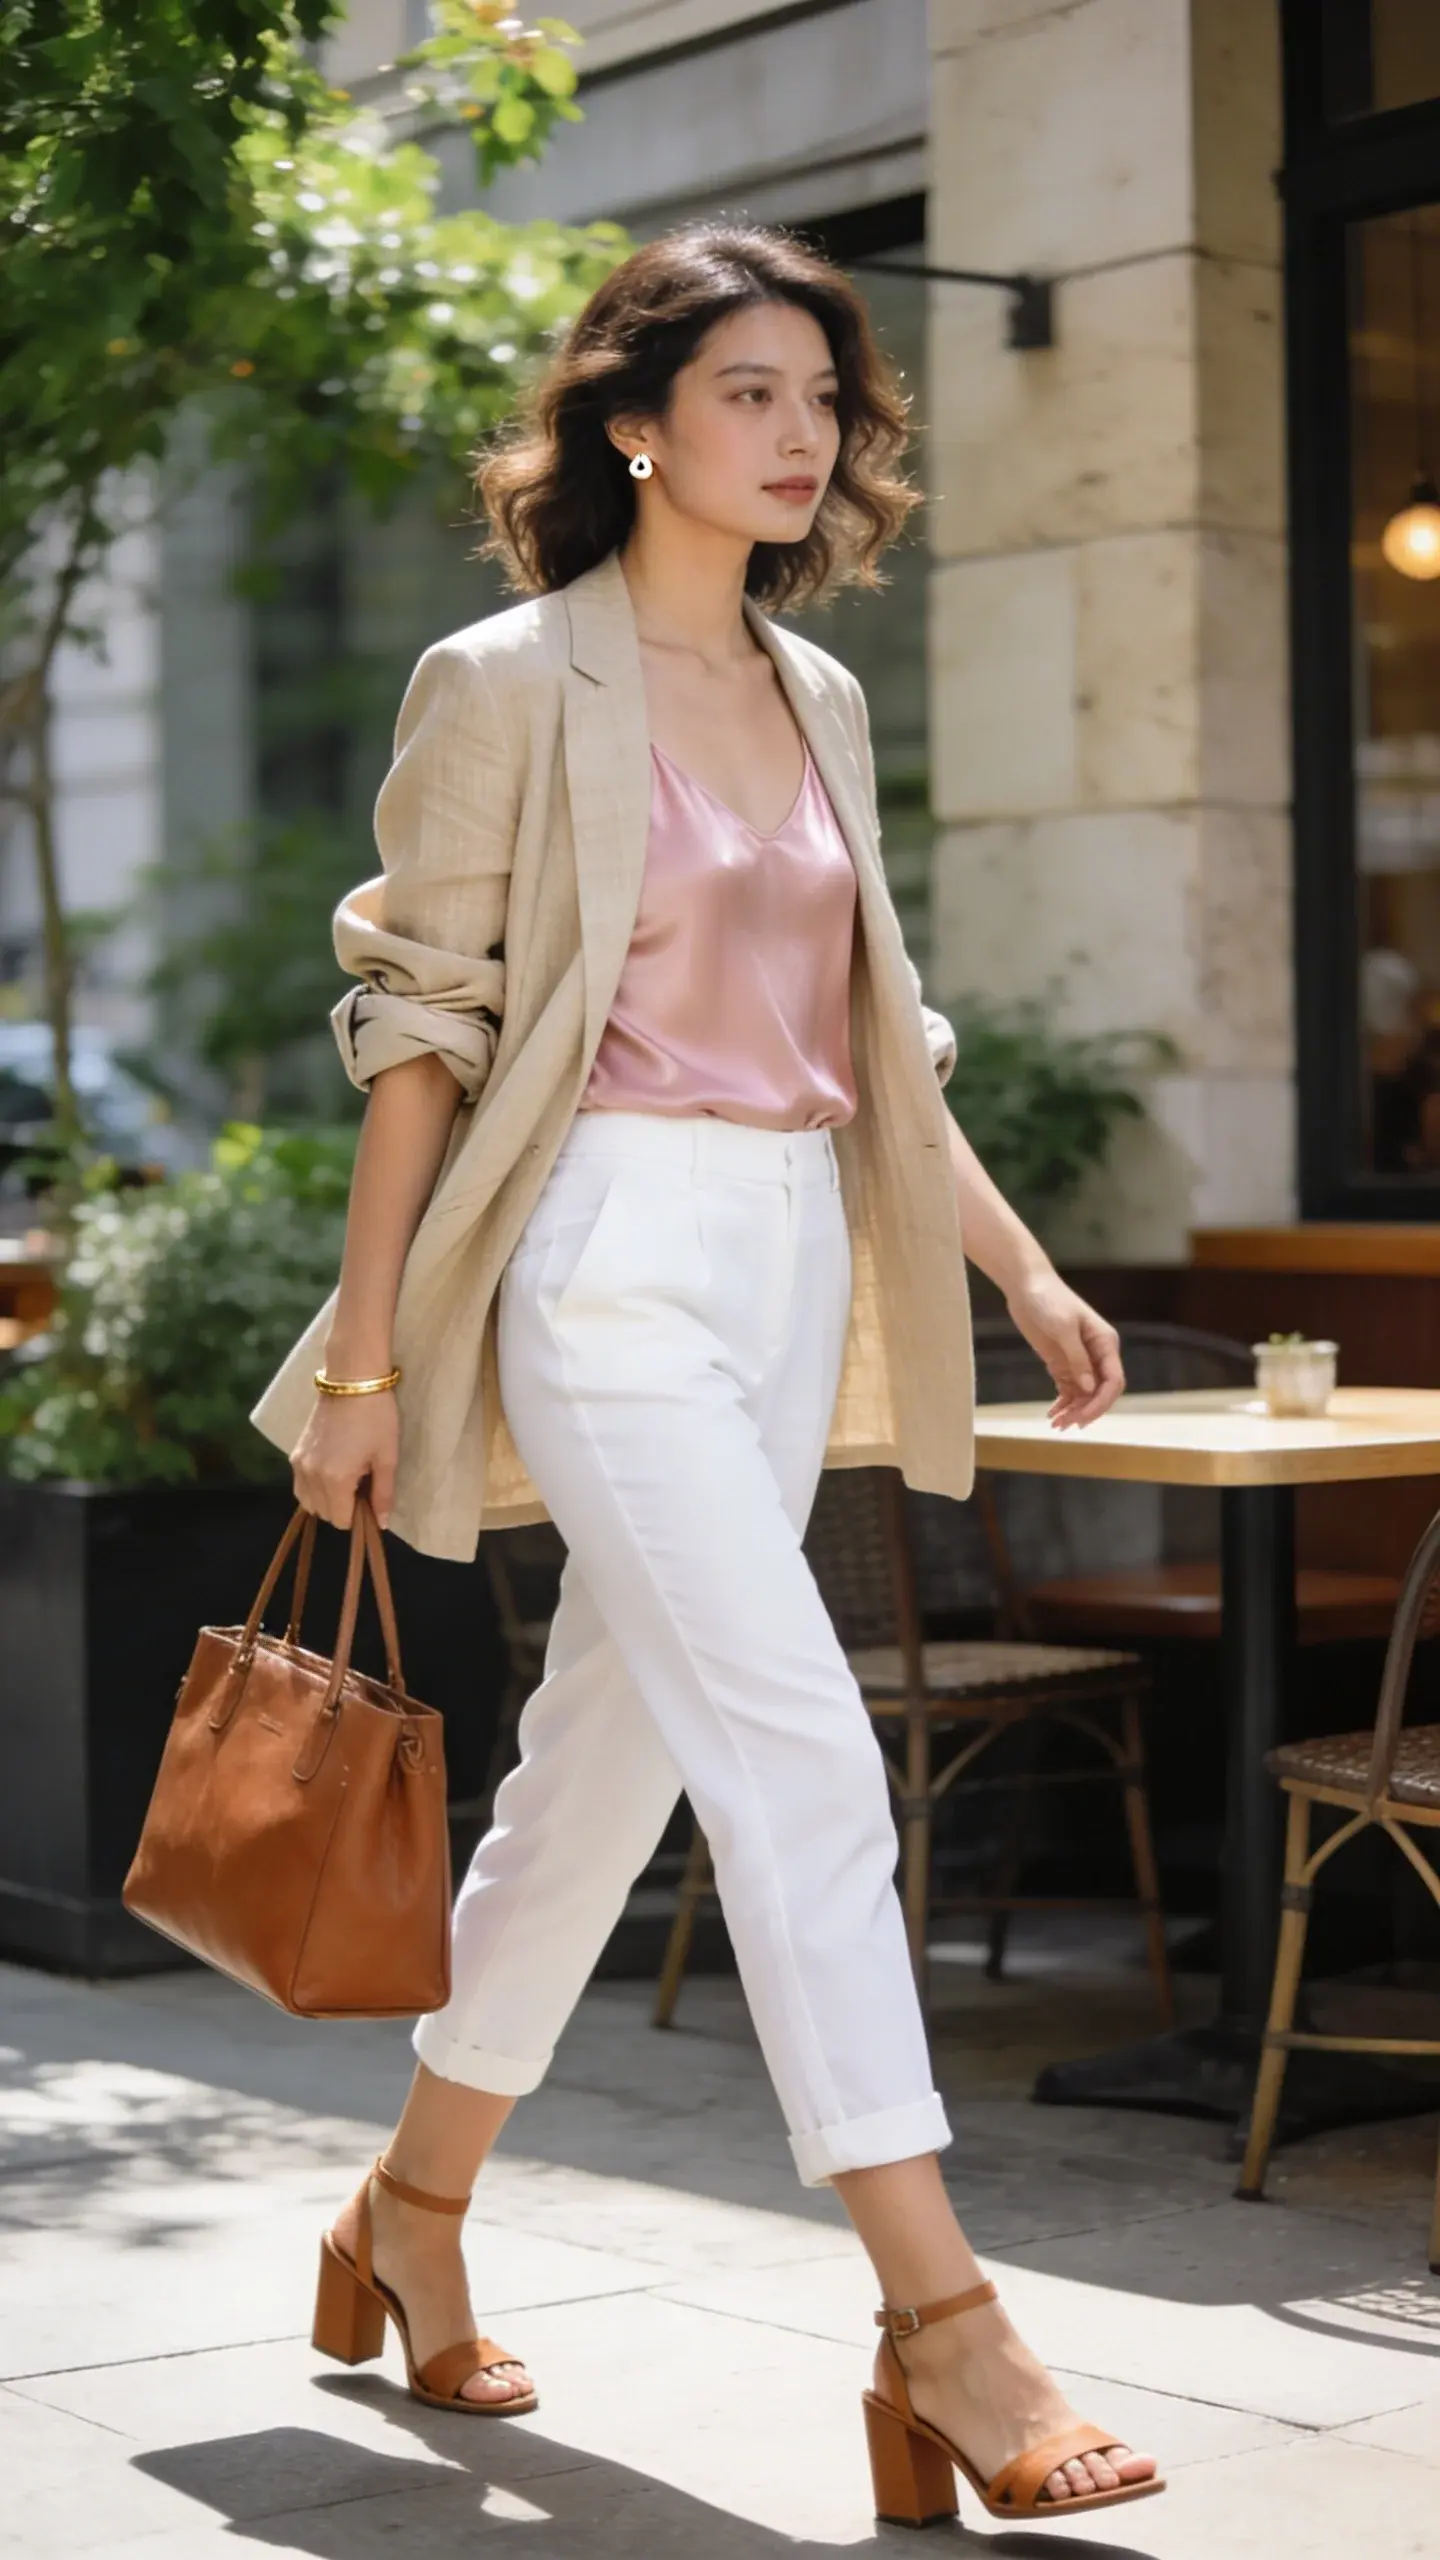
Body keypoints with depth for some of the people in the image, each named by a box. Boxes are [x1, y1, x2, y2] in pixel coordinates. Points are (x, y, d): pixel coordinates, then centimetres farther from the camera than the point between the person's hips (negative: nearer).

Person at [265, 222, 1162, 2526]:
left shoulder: (818, 700, 15)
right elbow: (419, 1025, -5)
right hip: (613, 1253, -7)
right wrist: (364, 1356, -7)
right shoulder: (509, 686, -4)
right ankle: (940, 2329, -15)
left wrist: (1022, 1266, 14)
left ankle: (415, 2206, 28)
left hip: (795, 1263, 7)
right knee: (803, 1750, -15)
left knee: (612, 1751, 12)